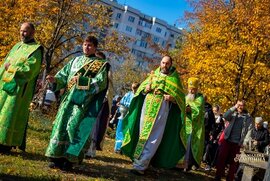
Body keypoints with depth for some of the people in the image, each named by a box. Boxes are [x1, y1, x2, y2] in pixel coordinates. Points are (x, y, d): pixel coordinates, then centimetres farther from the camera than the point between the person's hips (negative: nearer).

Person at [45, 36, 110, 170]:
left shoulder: (100, 65, 5)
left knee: (74, 127, -9)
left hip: (83, 102, -4)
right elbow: (63, 75, 11)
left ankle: (69, 160, -3)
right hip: (68, 99, 4)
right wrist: (55, 80, -11)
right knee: (61, 125, 1)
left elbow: (100, 83, -9)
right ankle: (57, 157, 8)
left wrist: (81, 80, -18)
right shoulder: (75, 61, 17)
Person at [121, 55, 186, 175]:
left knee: (152, 137, -11)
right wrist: (145, 89, -6)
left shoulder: (174, 79, 6)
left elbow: (180, 96, 3)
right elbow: (141, 88, 17)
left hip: (162, 109, -4)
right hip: (147, 106, 4)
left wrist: (172, 97, -18)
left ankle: (140, 165, -14)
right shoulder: (153, 74, 15)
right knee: (143, 134, 5)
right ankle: (144, 160, 17)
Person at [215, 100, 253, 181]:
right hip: (227, 140, 1)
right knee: (221, 159, 0)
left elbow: (249, 130, -2)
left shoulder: (248, 117, 4)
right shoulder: (232, 114, 7)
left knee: (234, 162, 4)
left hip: (237, 143, -1)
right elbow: (225, 116, -14)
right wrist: (234, 107, -20)